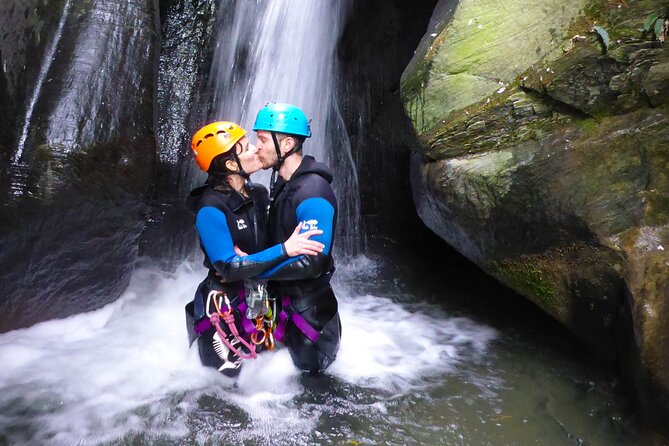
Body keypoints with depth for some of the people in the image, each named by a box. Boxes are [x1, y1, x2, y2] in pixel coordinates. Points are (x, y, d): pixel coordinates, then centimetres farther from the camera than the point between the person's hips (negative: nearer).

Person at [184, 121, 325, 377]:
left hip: (257, 299, 6)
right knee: (225, 377, 10)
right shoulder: (211, 209, -21)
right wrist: (284, 250, -28)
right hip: (224, 306, -6)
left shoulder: (257, 195, 0)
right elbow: (228, 268, -24)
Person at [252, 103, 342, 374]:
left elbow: (311, 263, -29)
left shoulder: (313, 194, -26)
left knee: (308, 371, 10)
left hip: (308, 308, -8)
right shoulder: (282, 184, 3)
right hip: (282, 297, 8)